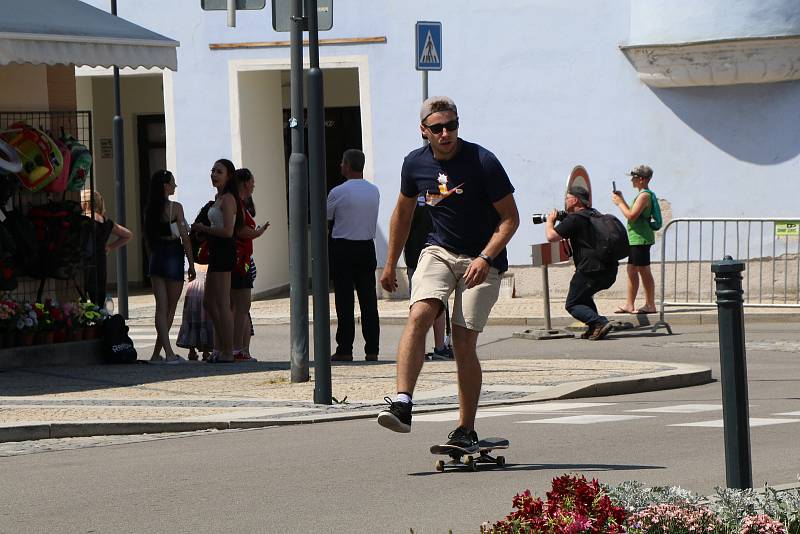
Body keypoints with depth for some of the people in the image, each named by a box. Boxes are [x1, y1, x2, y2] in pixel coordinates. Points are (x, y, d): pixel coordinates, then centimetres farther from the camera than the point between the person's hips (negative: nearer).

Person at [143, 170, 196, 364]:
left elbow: (147, 239, 10)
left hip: (156, 257, 5)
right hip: (173, 256, -5)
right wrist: (191, 265, -5)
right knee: (170, 308, 5)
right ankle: (157, 353, 3)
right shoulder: (175, 208, -11)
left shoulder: (150, 209, 5)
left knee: (161, 307, 3)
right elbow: (185, 238, -11)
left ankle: (167, 352, -4)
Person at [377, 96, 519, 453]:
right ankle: (402, 404, -32)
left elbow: (510, 217, -10)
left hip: (482, 259, -3)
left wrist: (485, 258, -22)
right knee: (419, 315, -24)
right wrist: (390, 264, 19)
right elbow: (403, 212, 17)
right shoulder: (416, 164, -1)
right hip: (439, 251, 3)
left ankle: (466, 431, 4)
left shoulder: (483, 162, -15)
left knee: (463, 345, -8)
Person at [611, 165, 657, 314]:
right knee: (632, 270, 13)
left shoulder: (644, 196, -16)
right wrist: (622, 200, 16)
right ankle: (629, 305, 17)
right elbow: (633, 213, 21)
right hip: (636, 239, 11)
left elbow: (631, 216, -22)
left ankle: (650, 305, -3)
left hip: (641, 239, -11)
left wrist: (619, 203, -10)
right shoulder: (642, 195, 16)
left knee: (644, 271, -6)